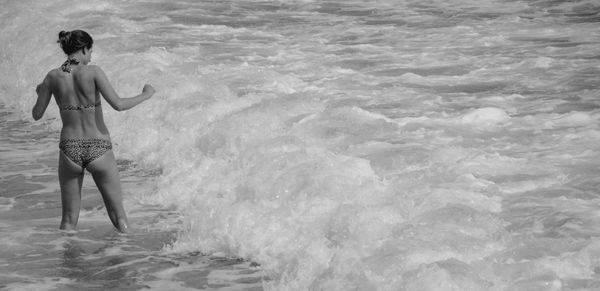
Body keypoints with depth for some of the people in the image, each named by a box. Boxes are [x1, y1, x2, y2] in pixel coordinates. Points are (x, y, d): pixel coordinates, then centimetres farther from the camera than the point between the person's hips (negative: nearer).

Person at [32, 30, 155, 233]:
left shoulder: (53, 77, -1)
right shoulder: (93, 72, -11)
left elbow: (37, 115, 6)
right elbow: (118, 105, -16)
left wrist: (40, 94, 26)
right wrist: (146, 95, -1)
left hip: (70, 149, 3)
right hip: (98, 148, -3)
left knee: (69, 220, 12)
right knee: (118, 215, 10)